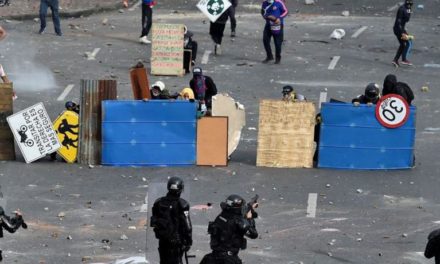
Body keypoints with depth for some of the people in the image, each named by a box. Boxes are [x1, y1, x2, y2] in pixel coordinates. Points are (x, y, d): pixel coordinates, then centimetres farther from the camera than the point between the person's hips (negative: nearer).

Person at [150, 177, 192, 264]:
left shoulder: (159, 203, 2)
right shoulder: (182, 205, -15)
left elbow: (154, 221, 9)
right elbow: (186, 225, -14)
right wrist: (189, 241, -6)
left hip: (162, 240, 5)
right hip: (176, 241, -5)